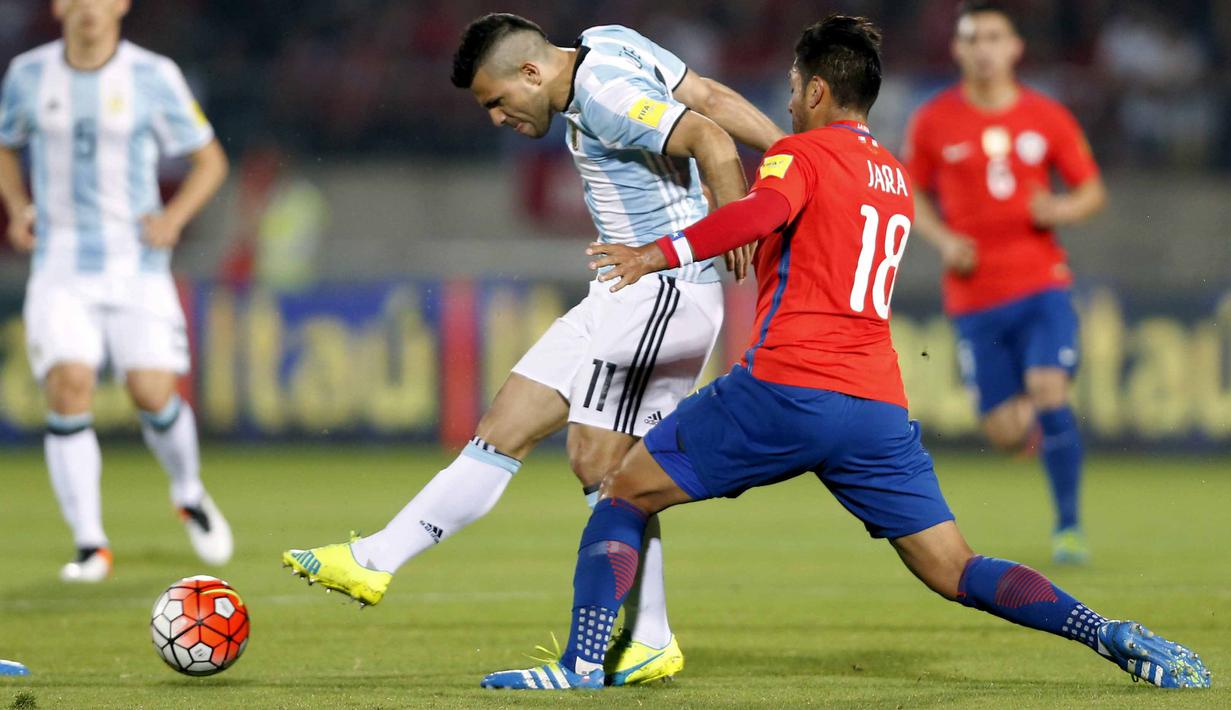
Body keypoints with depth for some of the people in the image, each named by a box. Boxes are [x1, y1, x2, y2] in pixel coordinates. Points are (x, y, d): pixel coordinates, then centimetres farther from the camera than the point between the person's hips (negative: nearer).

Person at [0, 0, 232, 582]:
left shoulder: (153, 76, -4)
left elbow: (210, 159, 4)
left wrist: (174, 217, -13)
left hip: (136, 266, -1)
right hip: (59, 266, 1)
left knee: (152, 393, -8)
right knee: (68, 388, -17)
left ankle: (189, 494, 25)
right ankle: (90, 545, -9)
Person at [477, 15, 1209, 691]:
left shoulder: (799, 154, 2)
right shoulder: (898, 178, 23)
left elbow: (762, 213, -20)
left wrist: (662, 252, -30)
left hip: (786, 390, -6)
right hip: (880, 404, 6)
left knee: (624, 495, 9)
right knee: (956, 572, 5)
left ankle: (585, 662, -5)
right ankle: (1114, 635, -14)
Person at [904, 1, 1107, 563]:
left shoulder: (1048, 118, 3)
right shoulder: (933, 122, 1)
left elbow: (1092, 191, 11)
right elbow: (912, 195, 12)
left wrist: (1062, 211, -11)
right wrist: (943, 239, -7)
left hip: (1041, 285, 0)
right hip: (975, 297, 0)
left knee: (1048, 394, -20)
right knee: (1005, 432, -2)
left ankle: (1069, 525, -6)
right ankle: (1033, 420, 36)